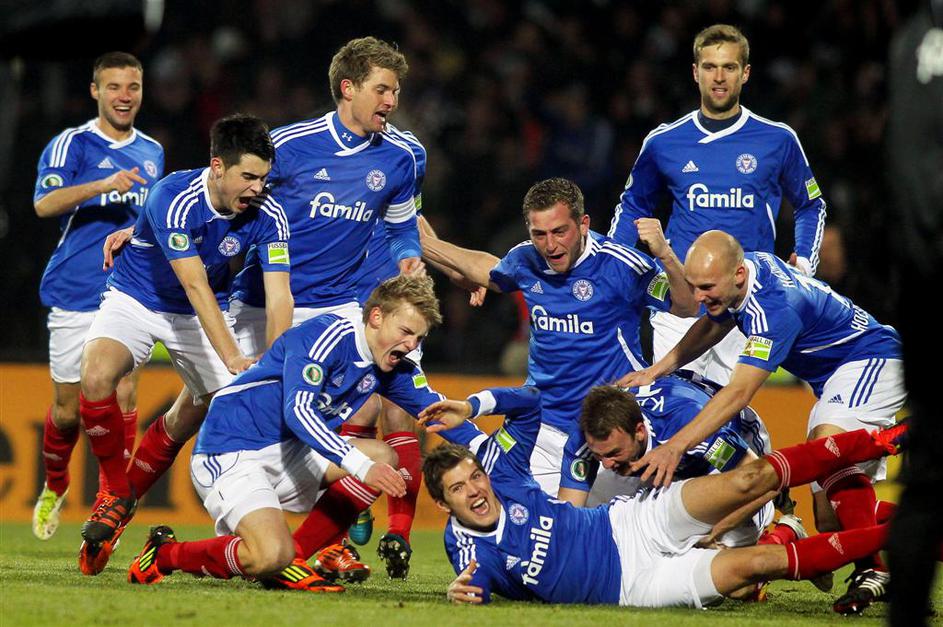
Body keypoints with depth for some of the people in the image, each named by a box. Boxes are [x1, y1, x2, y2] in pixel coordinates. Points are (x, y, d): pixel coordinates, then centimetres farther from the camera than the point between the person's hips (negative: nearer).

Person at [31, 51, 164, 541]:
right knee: (67, 409, 4)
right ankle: (54, 487, 30)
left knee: (123, 395, -11)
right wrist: (104, 185, -31)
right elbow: (44, 204, -20)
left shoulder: (151, 153, 15)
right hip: (75, 294, -3)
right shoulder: (71, 145, -3)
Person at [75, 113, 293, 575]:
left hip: (201, 316, 4)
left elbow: (279, 296, -21)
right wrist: (232, 358, -43)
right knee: (96, 376, -30)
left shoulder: (268, 217, -16)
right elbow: (195, 287, -35)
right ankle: (116, 492, -9)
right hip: (135, 299, -4)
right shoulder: (174, 199, -30)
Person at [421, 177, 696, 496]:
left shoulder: (616, 263, -15)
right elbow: (490, 271, 25)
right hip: (543, 426, 4)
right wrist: (422, 244, 27)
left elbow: (688, 307, -14)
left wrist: (664, 255, -31)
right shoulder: (525, 260, 0)